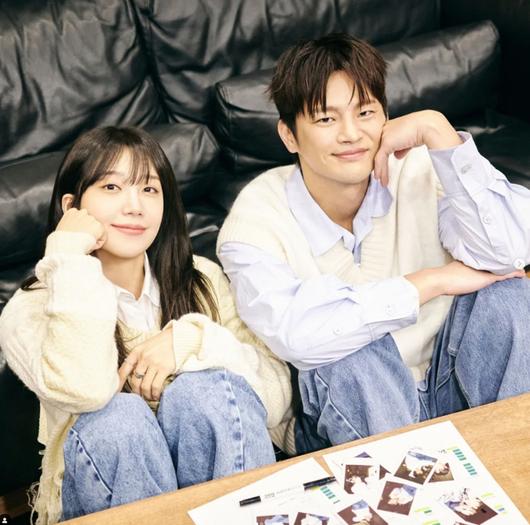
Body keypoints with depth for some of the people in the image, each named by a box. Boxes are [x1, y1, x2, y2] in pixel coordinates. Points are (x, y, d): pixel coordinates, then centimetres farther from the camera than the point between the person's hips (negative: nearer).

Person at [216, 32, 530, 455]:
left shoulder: (418, 171, -10)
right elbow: (293, 333, -34)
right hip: (348, 420, -3)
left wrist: (437, 130, -27)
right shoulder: (257, 215, -16)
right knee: (355, 354, -32)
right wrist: (431, 282, -26)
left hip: (448, 390, 3)